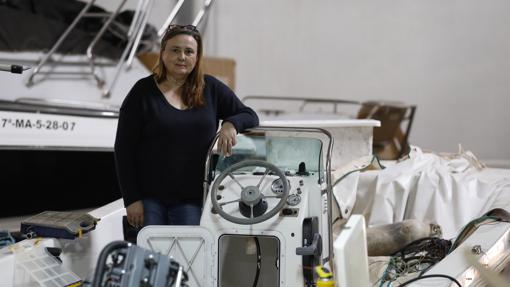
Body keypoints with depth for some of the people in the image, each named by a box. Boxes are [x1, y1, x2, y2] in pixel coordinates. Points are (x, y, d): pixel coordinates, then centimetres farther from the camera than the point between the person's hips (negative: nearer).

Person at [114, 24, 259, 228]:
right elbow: (124, 149, -2)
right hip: (149, 199, -2)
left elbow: (250, 117, 11)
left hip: (192, 200, 2)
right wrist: (131, 199, -8)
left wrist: (231, 124, -14)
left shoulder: (210, 89, 8)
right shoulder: (143, 92, -1)